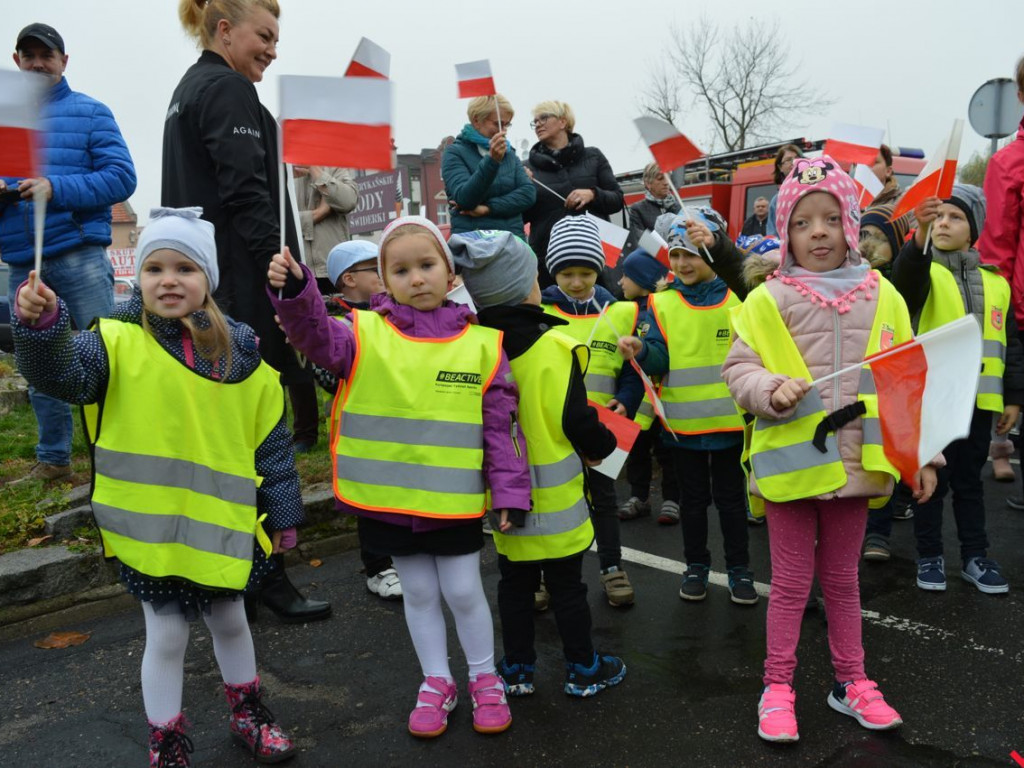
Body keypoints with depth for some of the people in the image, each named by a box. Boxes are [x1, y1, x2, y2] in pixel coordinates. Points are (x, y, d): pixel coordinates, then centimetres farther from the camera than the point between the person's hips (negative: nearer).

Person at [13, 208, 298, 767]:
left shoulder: (240, 354, -1)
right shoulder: (119, 342, -6)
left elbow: (269, 439, 3)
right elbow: (62, 371, -25)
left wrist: (282, 512, 5)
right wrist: (41, 325, -45)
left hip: (222, 522, 2)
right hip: (149, 525, -2)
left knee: (229, 619, 20)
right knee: (166, 635, 9)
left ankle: (246, 711, 44)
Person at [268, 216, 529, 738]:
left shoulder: (482, 343, -3)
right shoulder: (367, 333, -3)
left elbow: (501, 424, -1)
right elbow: (319, 339, -21)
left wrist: (509, 489, -4)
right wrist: (294, 292, -39)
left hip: (455, 498, -1)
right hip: (388, 497, 1)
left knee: (462, 591, 9)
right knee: (418, 593, 16)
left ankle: (484, 679, 34)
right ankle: (436, 683, 36)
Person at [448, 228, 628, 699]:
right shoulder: (554, 347, -19)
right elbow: (577, 420, -17)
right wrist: (601, 447, 4)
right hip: (554, 493, -4)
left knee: (514, 582, 17)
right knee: (567, 584, 10)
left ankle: (517, 670, 27)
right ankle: (583, 669, 25)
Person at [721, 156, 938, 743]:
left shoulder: (881, 296, 3)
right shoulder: (768, 301, -5)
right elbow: (739, 368, -3)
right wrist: (772, 390, -24)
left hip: (856, 462, 3)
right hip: (791, 461, -2)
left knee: (843, 578, 18)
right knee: (791, 580, 9)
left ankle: (851, 682, 34)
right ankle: (778, 687, 25)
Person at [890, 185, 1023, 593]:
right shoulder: (924, 270, -2)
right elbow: (905, 284, -29)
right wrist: (920, 237, -46)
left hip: (977, 400, 4)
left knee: (969, 481, 14)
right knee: (931, 480, 5)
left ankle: (975, 556, 25)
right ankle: (930, 556, 18)